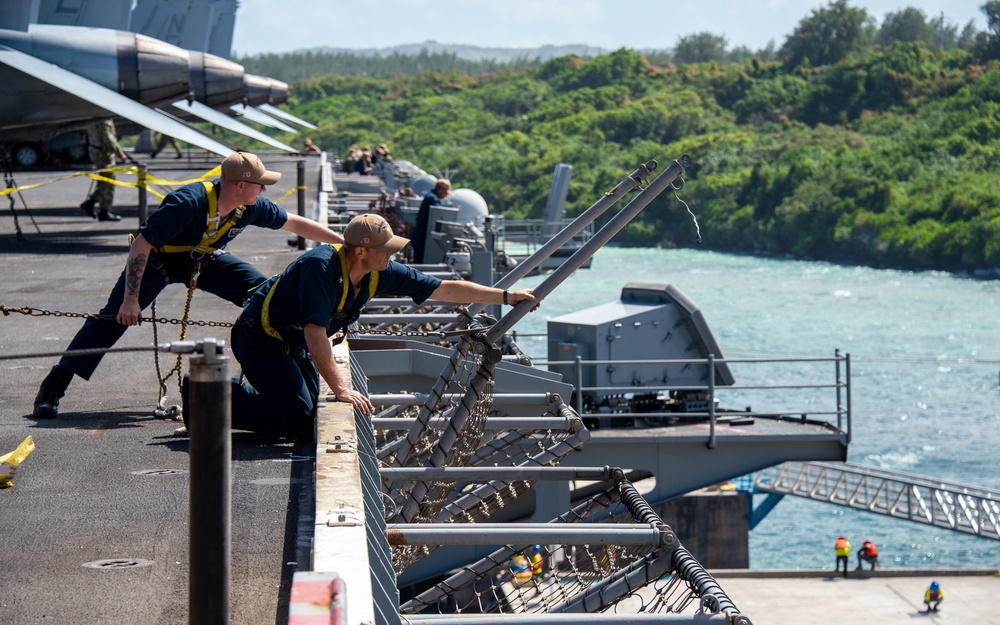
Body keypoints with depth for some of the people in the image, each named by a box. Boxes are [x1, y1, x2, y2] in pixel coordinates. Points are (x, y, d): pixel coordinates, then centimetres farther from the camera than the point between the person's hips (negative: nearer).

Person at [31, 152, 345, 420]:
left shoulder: (251, 207, -18)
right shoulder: (189, 202, -37)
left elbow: (296, 223, -1)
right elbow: (141, 245, -34)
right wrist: (131, 299, -37)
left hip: (203, 259, 6)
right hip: (158, 258, -6)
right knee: (116, 315, -17)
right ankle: (53, 387, -14)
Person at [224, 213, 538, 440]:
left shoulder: (381, 273, -9)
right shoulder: (321, 266, -32)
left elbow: (444, 289, -4)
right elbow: (314, 332, -35)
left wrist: (505, 296, -7)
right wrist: (340, 388, -34)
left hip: (294, 345, 8)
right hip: (262, 338, -8)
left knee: (308, 411, 11)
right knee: (298, 422, -15)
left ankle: (238, 391, 25)